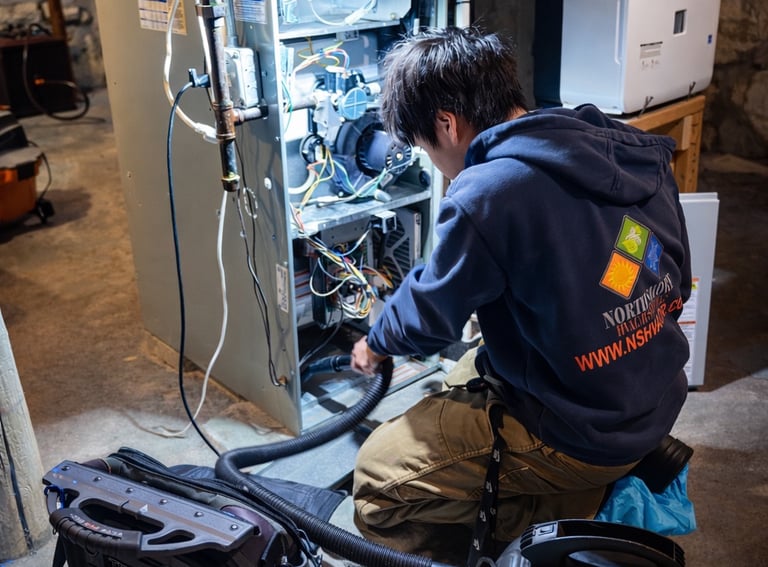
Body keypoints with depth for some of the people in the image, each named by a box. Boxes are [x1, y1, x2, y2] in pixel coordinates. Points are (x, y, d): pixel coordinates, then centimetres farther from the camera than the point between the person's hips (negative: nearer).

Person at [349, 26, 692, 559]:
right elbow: (677, 282, 8)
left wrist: (376, 342, 13)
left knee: (378, 480, 3)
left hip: (580, 436, -8)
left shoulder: (490, 193, -25)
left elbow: (430, 314, -10)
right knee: (463, 379, 28)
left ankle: (570, 504, 1)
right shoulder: (633, 150, -3)